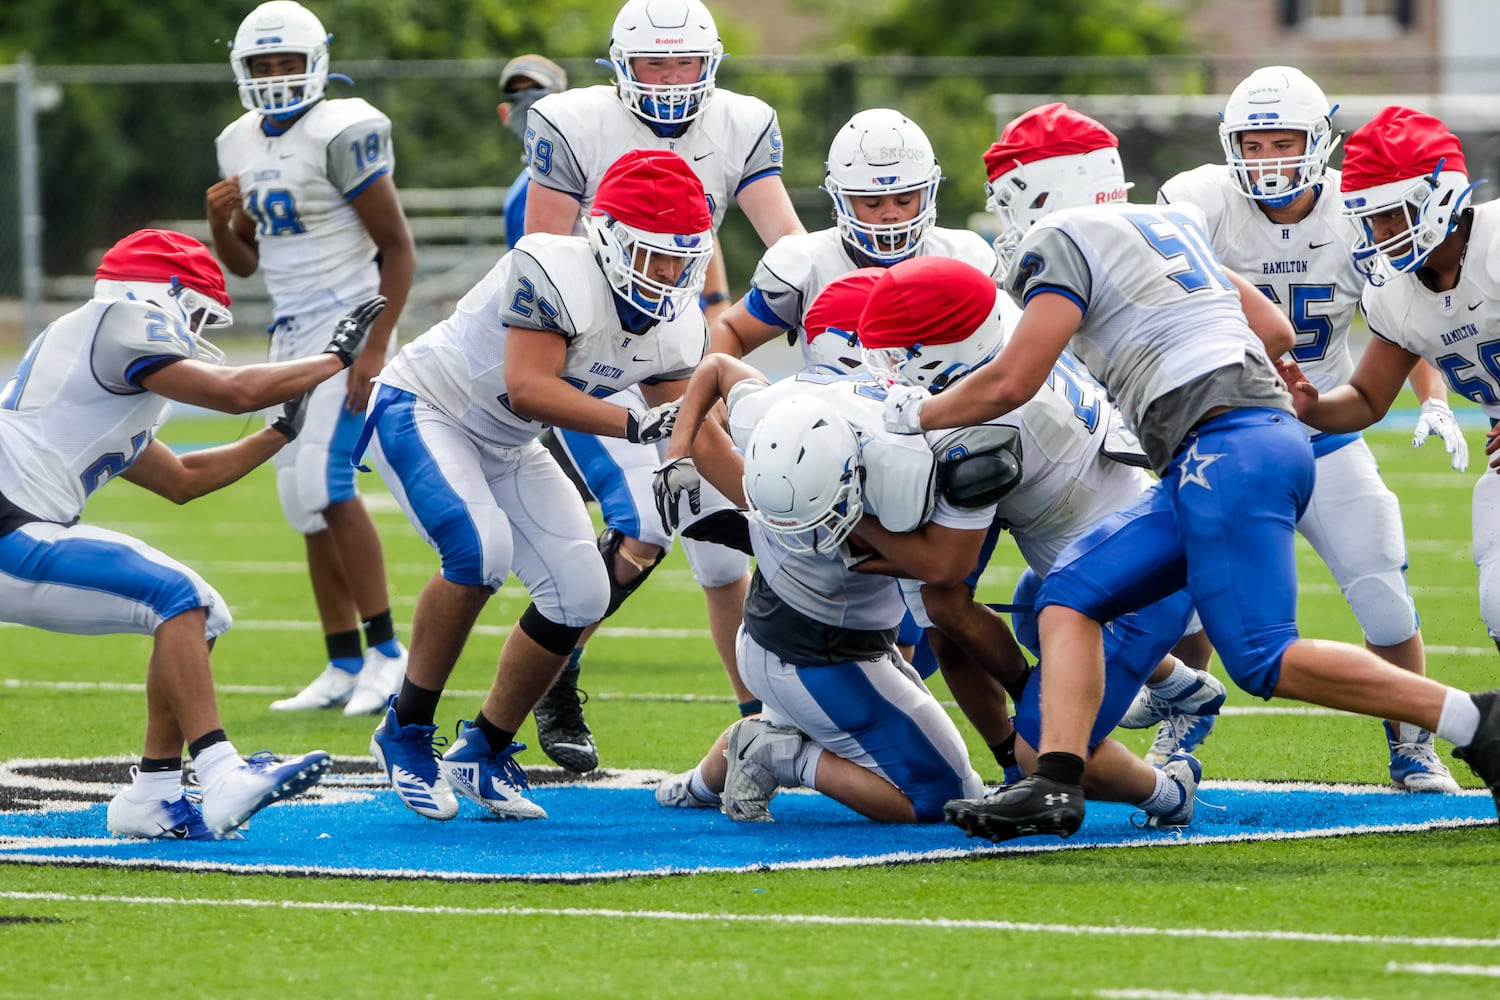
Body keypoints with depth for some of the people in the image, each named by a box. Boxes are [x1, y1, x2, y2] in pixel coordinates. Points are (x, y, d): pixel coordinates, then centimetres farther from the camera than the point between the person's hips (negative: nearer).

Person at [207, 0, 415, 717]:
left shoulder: (340, 134, -14)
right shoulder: (242, 146, 10)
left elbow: (398, 247, -14)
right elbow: (244, 263, 19)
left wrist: (375, 347, -20)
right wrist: (220, 221, -3)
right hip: (292, 331, 8)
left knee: (324, 481, -19)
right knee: (303, 497, 5)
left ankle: (385, 652, -11)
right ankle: (344, 668, 11)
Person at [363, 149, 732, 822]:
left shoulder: (676, 327, -7)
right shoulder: (560, 274, -32)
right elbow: (527, 388, -37)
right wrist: (636, 425, -41)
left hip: (505, 446, 8)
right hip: (424, 408, -8)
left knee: (581, 595, -3)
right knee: (480, 547, -31)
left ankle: (483, 755, 13)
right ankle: (406, 734, -15)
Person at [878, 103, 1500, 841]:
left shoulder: (1062, 241, 1)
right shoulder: (1168, 227, 26)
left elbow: (1012, 383, -3)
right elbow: (1275, 331, 29)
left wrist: (914, 413, 12)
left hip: (1229, 449, -10)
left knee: (1265, 662, -13)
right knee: (1072, 595, 5)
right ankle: (1055, 784, -9)